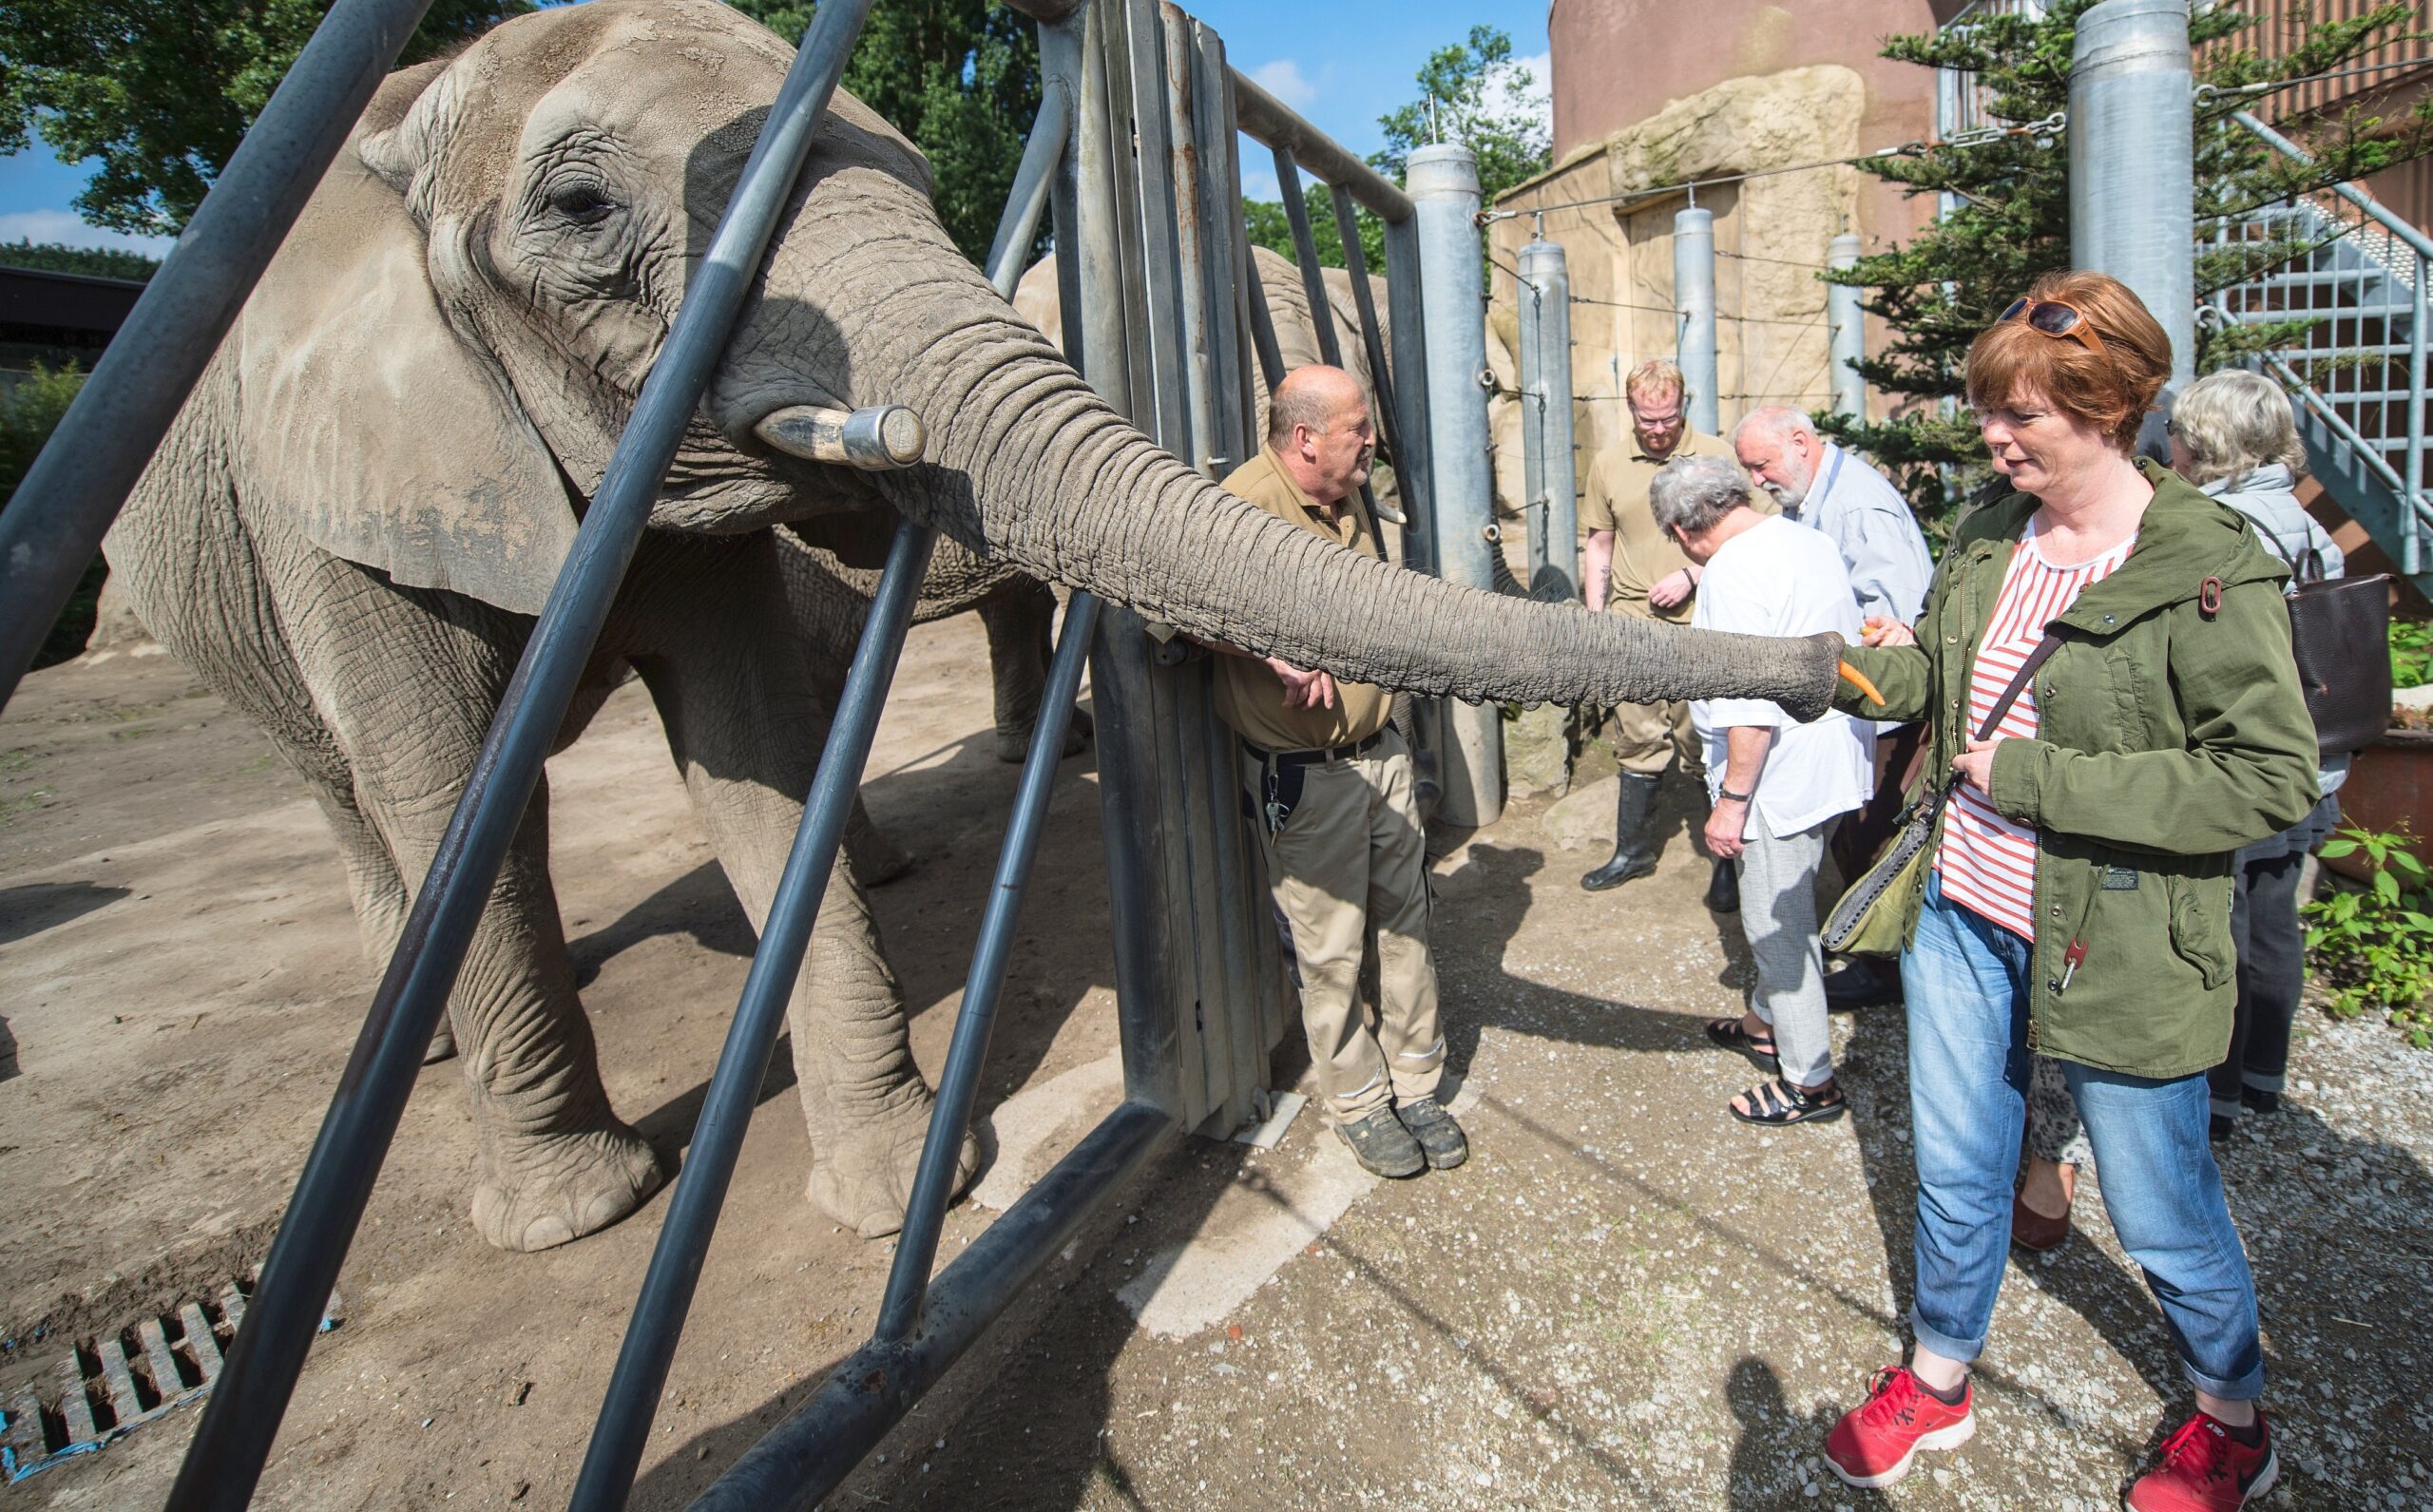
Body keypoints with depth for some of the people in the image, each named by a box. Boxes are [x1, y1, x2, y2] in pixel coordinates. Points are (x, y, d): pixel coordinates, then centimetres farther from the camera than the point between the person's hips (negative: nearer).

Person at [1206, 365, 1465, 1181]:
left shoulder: (1348, 502, 12)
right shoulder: (1248, 503, -17)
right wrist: (1276, 651, -45)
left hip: (1381, 751, 8)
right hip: (1303, 773, -8)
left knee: (1405, 924, 15)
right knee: (1330, 949, 5)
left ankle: (1415, 1084, 33)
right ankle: (1356, 1102, 26)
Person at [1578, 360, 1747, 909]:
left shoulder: (1717, 456, -1)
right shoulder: (1608, 464, 9)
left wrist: (1691, 576, -13)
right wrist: (1596, 614, 10)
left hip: (1701, 624, -3)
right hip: (1633, 627, 3)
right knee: (1638, 741, 12)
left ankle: (1728, 860, 14)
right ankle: (1634, 849, 25)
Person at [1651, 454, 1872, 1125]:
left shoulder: (1732, 573, -20)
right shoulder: (1810, 541, 8)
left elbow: (1751, 705, -26)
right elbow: (1841, 648, 19)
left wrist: (1731, 800, -20)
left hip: (1779, 778, -10)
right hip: (1829, 762, 10)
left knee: (1776, 927, 4)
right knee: (1784, 916, 23)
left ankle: (1810, 1082, 16)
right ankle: (1766, 1024, 41)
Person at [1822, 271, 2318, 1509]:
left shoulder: (2207, 569, -17)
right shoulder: (1990, 538, 3)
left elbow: (2272, 777, -19)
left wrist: (2033, 777, -22)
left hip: (2115, 945, -5)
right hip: (1963, 913, 6)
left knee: (2161, 1216, 14)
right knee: (1953, 1173, 19)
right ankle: (1938, 1380, 42)